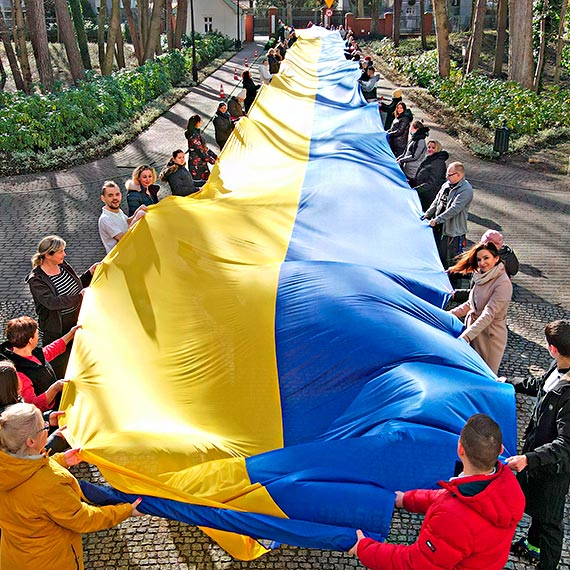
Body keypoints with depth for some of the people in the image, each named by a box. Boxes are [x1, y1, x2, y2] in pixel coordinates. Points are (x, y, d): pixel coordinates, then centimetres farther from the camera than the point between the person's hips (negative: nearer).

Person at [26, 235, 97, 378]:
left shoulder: (63, 265, -1)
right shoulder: (36, 280, -22)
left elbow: (77, 285, 14)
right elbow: (52, 302, -34)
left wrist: (90, 273, -3)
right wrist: (80, 296, -35)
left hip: (76, 322, 7)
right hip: (57, 329, -7)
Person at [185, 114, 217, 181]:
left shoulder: (197, 133, 10)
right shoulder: (194, 136, -20)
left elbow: (205, 148, 16)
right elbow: (201, 151, -22)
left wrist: (215, 156, 12)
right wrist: (213, 161, -17)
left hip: (202, 164, 10)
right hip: (196, 165, -10)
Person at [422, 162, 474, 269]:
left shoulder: (466, 190, -17)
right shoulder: (446, 185, 9)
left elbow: (455, 209, -25)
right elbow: (436, 202, 17)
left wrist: (437, 220, -27)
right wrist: (427, 214, 4)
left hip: (453, 231, -8)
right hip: (439, 228, 8)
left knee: (451, 260, -1)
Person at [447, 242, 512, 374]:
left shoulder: (503, 283, -20)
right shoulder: (481, 277, 7)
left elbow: (488, 314, -27)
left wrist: (466, 336, -34)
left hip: (490, 336, -8)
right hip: (473, 331, 8)